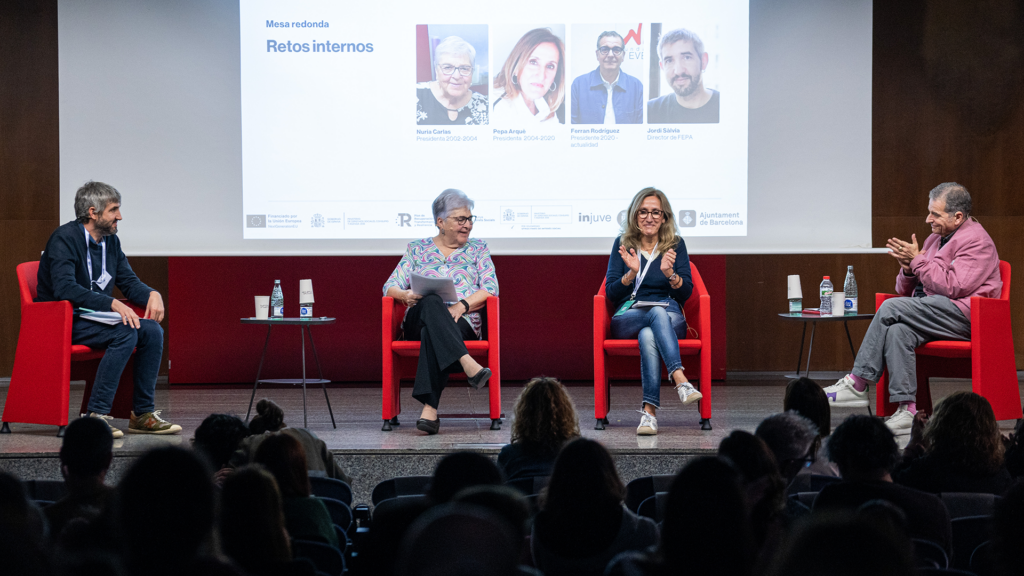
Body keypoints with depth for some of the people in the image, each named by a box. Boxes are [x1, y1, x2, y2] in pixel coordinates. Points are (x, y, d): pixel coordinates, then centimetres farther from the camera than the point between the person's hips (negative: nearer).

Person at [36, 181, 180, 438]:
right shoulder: (64, 238, -16)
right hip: (64, 322, -8)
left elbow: (128, 281, 15)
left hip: (96, 318, 8)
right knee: (125, 332, -30)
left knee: (152, 330, -13)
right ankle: (96, 415, -29)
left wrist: (152, 294, -9)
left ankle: (143, 413, -8)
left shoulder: (111, 241, 10)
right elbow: (64, 288, -28)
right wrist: (113, 304, -35)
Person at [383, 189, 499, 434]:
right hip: (419, 320, 1)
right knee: (432, 303, -38)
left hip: (462, 322, -1)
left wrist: (462, 305, -14)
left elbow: (490, 289, 5)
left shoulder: (478, 249, 19)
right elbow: (390, 287, 12)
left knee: (433, 333, -39)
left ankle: (430, 408, -50)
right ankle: (468, 364, -56)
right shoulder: (417, 249, 20)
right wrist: (406, 295, -13)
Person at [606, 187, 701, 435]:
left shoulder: (676, 245, 10)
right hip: (628, 318, 0)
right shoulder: (622, 244, 10)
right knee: (658, 313, -37)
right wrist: (632, 273, -16)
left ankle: (649, 411, -47)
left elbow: (686, 293, 2)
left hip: (670, 318, 0)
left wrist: (670, 273, -19)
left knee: (648, 335, -38)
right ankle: (680, 380, -53)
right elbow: (611, 293, 3)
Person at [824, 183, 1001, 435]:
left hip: (963, 316, -8)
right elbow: (905, 290, 23)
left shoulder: (976, 241, -5)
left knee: (890, 308, -24)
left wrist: (918, 260, -12)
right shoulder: (936, 239, 22)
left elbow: (952, 287, -18)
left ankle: (857, 383, -19)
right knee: (897, 331, -26)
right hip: (934, 314, 8)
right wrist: (908, 269, 0)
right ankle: (907, 410, -32)